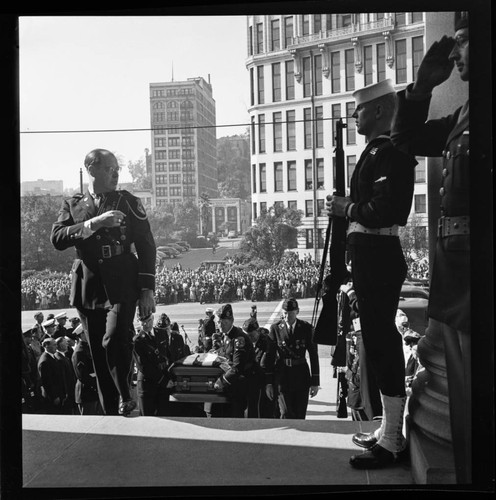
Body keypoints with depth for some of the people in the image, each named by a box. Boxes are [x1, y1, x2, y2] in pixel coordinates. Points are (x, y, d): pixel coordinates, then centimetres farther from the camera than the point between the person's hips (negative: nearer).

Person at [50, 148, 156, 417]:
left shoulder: (128, 201, 5)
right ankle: (111, 411, 23)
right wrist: (93, 223, -19)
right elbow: (57, 238, -6)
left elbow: (146, 246, 2)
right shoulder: (72, 204, 11)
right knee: (99, 354, 8)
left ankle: (125, 399, 4)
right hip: (88, 287, 3)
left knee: (115, 340, -21)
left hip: (122, 284, -3)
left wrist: (147, 289, -4)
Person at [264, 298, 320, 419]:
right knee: (286, 414, -12)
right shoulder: (275, 328, -2)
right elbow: (269, 356, 1)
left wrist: (315, 382, 1)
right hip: (282, 374, -1)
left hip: (301, 375, 1)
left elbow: (314, 355, 3)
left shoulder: (306, 328, -1)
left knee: (300, 415, 4)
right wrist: (268, 382, -1)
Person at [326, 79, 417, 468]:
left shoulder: (389, 151, -13)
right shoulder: (376, 151, 19)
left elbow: (387, 210, -23)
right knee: (382, 341, 15)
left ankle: (392, 443, 4)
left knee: (382, 343, -6)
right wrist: (346, 206, 7)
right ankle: (389, 430, 28)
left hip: (378, 257, -11)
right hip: (372, 256, 11)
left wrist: (346, 208, -11)